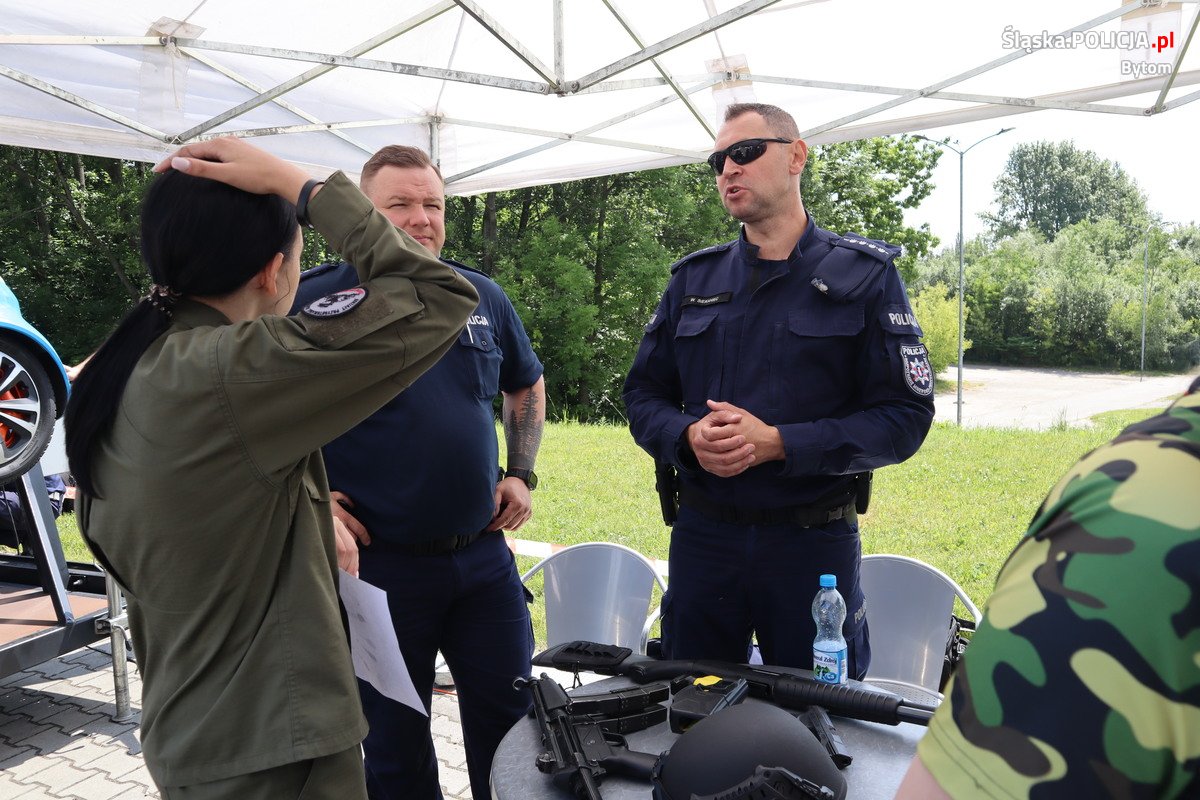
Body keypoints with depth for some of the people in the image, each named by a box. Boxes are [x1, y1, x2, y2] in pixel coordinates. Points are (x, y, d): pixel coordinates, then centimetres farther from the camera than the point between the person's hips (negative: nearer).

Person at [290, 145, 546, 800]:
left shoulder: (482, 297, 6)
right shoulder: (317, 301, -8)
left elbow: (527, 385, 20)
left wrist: (522, 475, 10)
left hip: (485, 555, 4)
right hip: (378, 563, -3)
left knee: (510, 721, 15)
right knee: (395, 742, 13)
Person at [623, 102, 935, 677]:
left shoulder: (864, 276, -2)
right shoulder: (693, 279, 9)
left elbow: (905, 415, -8)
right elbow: (643, 396, 10)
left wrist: (777, 443, -19)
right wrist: (688, 435, -13)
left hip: (815, 543, -3)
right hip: (702, 538, 3)